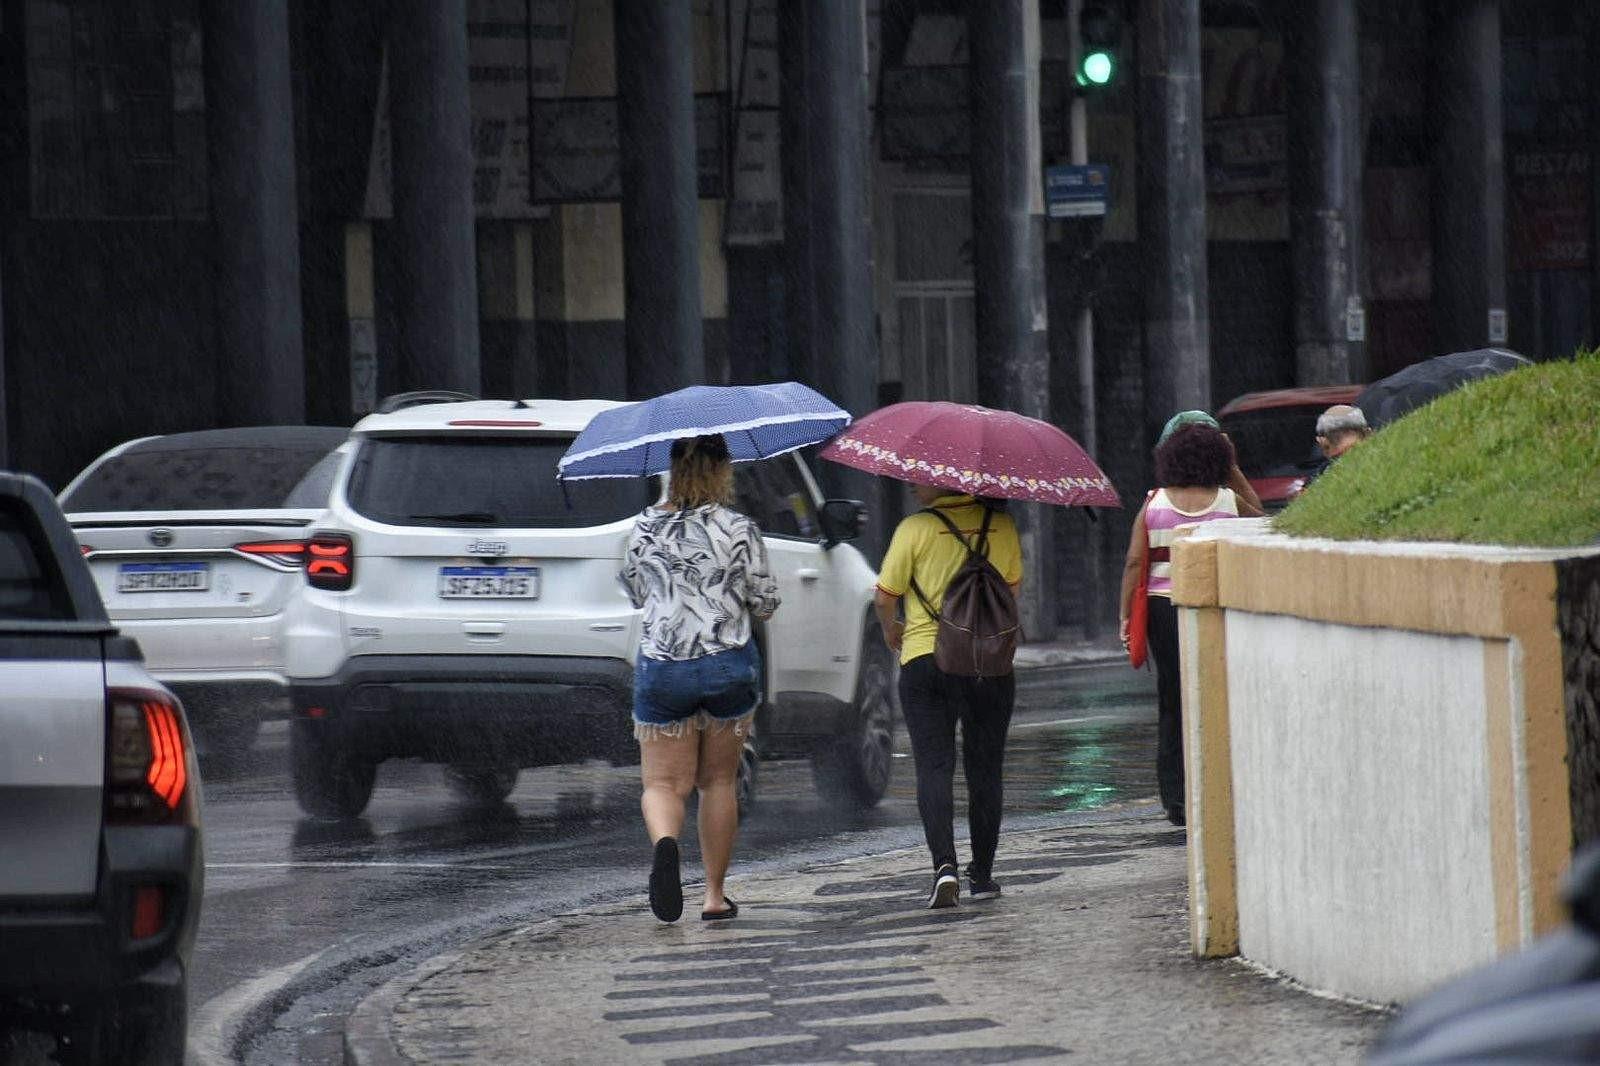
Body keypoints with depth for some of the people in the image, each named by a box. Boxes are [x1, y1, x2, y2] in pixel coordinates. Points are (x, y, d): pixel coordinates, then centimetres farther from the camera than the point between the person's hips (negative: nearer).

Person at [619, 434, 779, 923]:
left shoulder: (645, 529, 1)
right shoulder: (738, 530, -8)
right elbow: (765, 603, -2)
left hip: (661, 667, 0)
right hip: (729, 664, 0)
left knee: (663, 781, 4)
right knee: (719, 781, 15)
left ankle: (665, 841, -29)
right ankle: (715, 894, 17)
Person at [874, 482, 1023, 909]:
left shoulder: (915, 529, -9)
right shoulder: (1001, 525, 3)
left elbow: (884, 597, -5)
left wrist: (891, 629, 16)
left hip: (925, 660, -3)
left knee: (934, 765, -2)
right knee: (985, 769, 12)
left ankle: (944, 866, -19)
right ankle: (982, 873, 17)